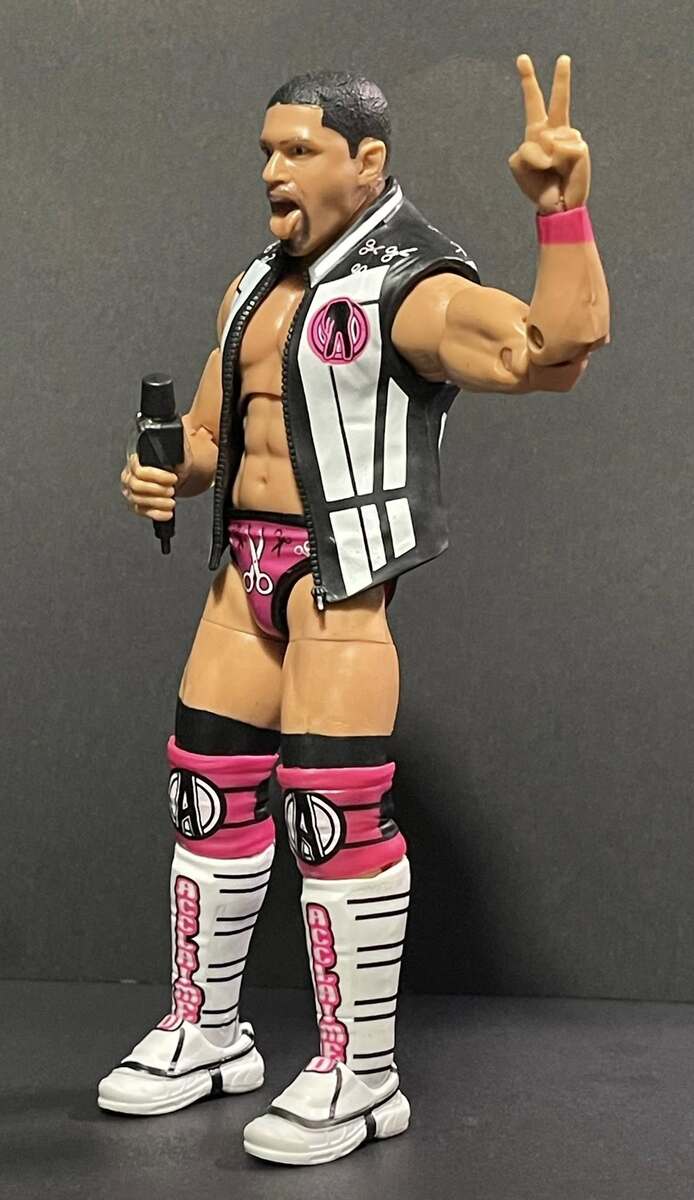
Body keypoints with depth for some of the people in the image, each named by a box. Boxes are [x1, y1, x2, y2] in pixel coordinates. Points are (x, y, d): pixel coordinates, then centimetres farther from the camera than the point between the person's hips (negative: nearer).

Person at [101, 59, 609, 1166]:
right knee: (211, 790, 11)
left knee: (335, 811, -9)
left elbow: (558, 346, -27)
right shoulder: (257, 286, 15)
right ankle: (205, 1032, 27)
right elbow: (209, 431, 22)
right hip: (246, 564, 8)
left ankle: (360, 1077, 4)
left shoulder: (413, 288, -11)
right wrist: (165, 474, 0)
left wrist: (562, 208, -40)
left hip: (341, 573, -8)